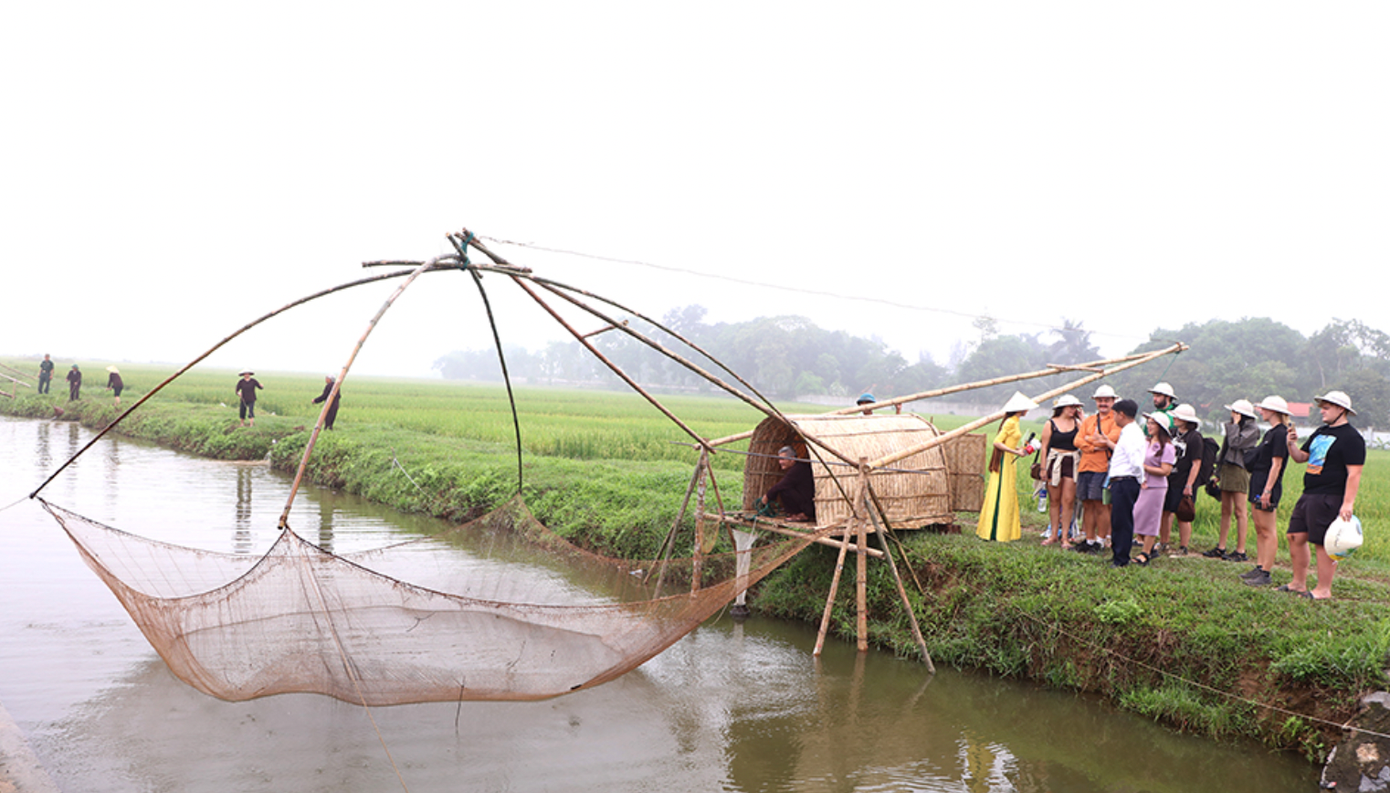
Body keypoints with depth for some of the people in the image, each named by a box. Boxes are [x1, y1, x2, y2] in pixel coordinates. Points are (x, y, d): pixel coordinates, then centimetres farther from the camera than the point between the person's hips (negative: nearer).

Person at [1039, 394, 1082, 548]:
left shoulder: (1076, 423, 9)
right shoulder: (1050, 424, 4)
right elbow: (1044, 447, 2)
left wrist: (1082, 419, -1)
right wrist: (1043, 468, -3)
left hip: (1072, 464, 1)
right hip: (1054, 462, -1)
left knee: (1068, 501, -4)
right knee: (1054, 500, 5)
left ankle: (1065, 536, 1)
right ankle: (1054, 534, 15)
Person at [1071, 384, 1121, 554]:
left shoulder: (1116, 420, 1)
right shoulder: (1088, 421, 18)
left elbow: (1111, 438, -16)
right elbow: (1078, 441, 6)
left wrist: (1090, 439, -3)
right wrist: (1095, 446, -11)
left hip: (1103, 468, -6)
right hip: (1085, 467, 6)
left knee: (1101, 506, -4)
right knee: (1087, 505, 8)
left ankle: (1100, 542, 4)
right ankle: (1089, 540, 15)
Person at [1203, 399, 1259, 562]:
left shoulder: (1252, 429, -7)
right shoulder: (1234, 428, 19)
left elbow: (1235, 443, -21)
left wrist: (1235, 424, -10)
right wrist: (1219, 474, 20)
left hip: (1239, 470, -8)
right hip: (1226, 470, 8)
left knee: (1239, 512, -6)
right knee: (1225, 511, 10)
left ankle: (1240, 551, -3)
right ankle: (1221, 548, 14)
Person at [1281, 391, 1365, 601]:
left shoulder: (1351, 438, -11)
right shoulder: (1321, 432, 18)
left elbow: (1354, 473, -17)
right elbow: (1301, 457, 23)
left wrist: (1348, 503, -23)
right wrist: (1291, 445, 2)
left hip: (1330, 498, -9)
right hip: (1308, 496, 9)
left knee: (1323, 543, -5)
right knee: (1296, 536, 10)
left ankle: (1324, 589, 4)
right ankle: (1299, 583, 21)